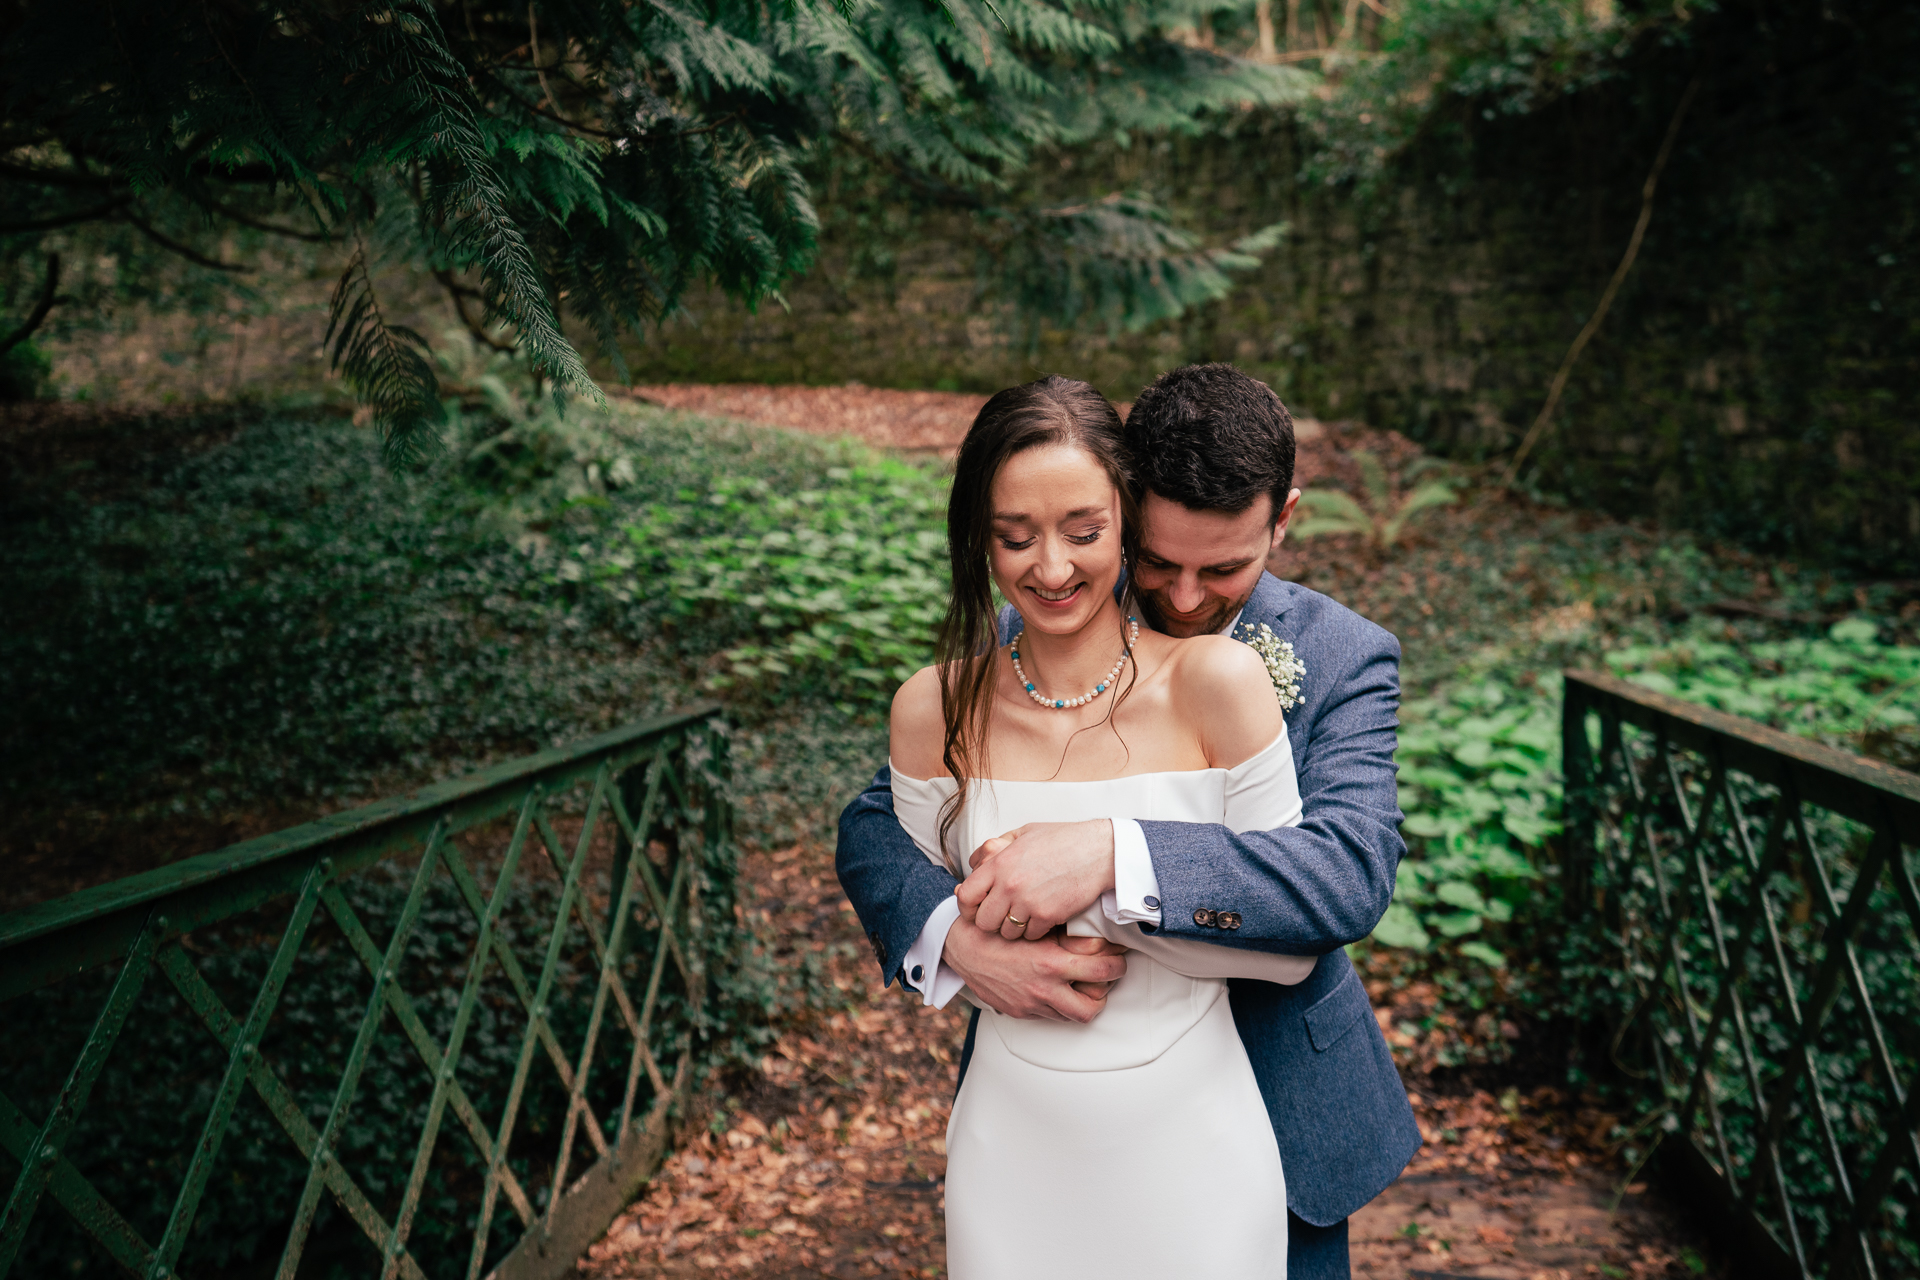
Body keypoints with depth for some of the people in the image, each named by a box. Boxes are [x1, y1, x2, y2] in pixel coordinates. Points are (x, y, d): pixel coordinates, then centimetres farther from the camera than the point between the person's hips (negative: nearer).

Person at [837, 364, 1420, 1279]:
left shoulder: (1343, 660, -13)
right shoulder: (1027, 641, -8)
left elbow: (1354, 871, -29)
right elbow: (877, 824, -8)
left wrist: (1115, 855, -42)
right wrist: (954, 937, -31)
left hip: (1272, 1111, -1)